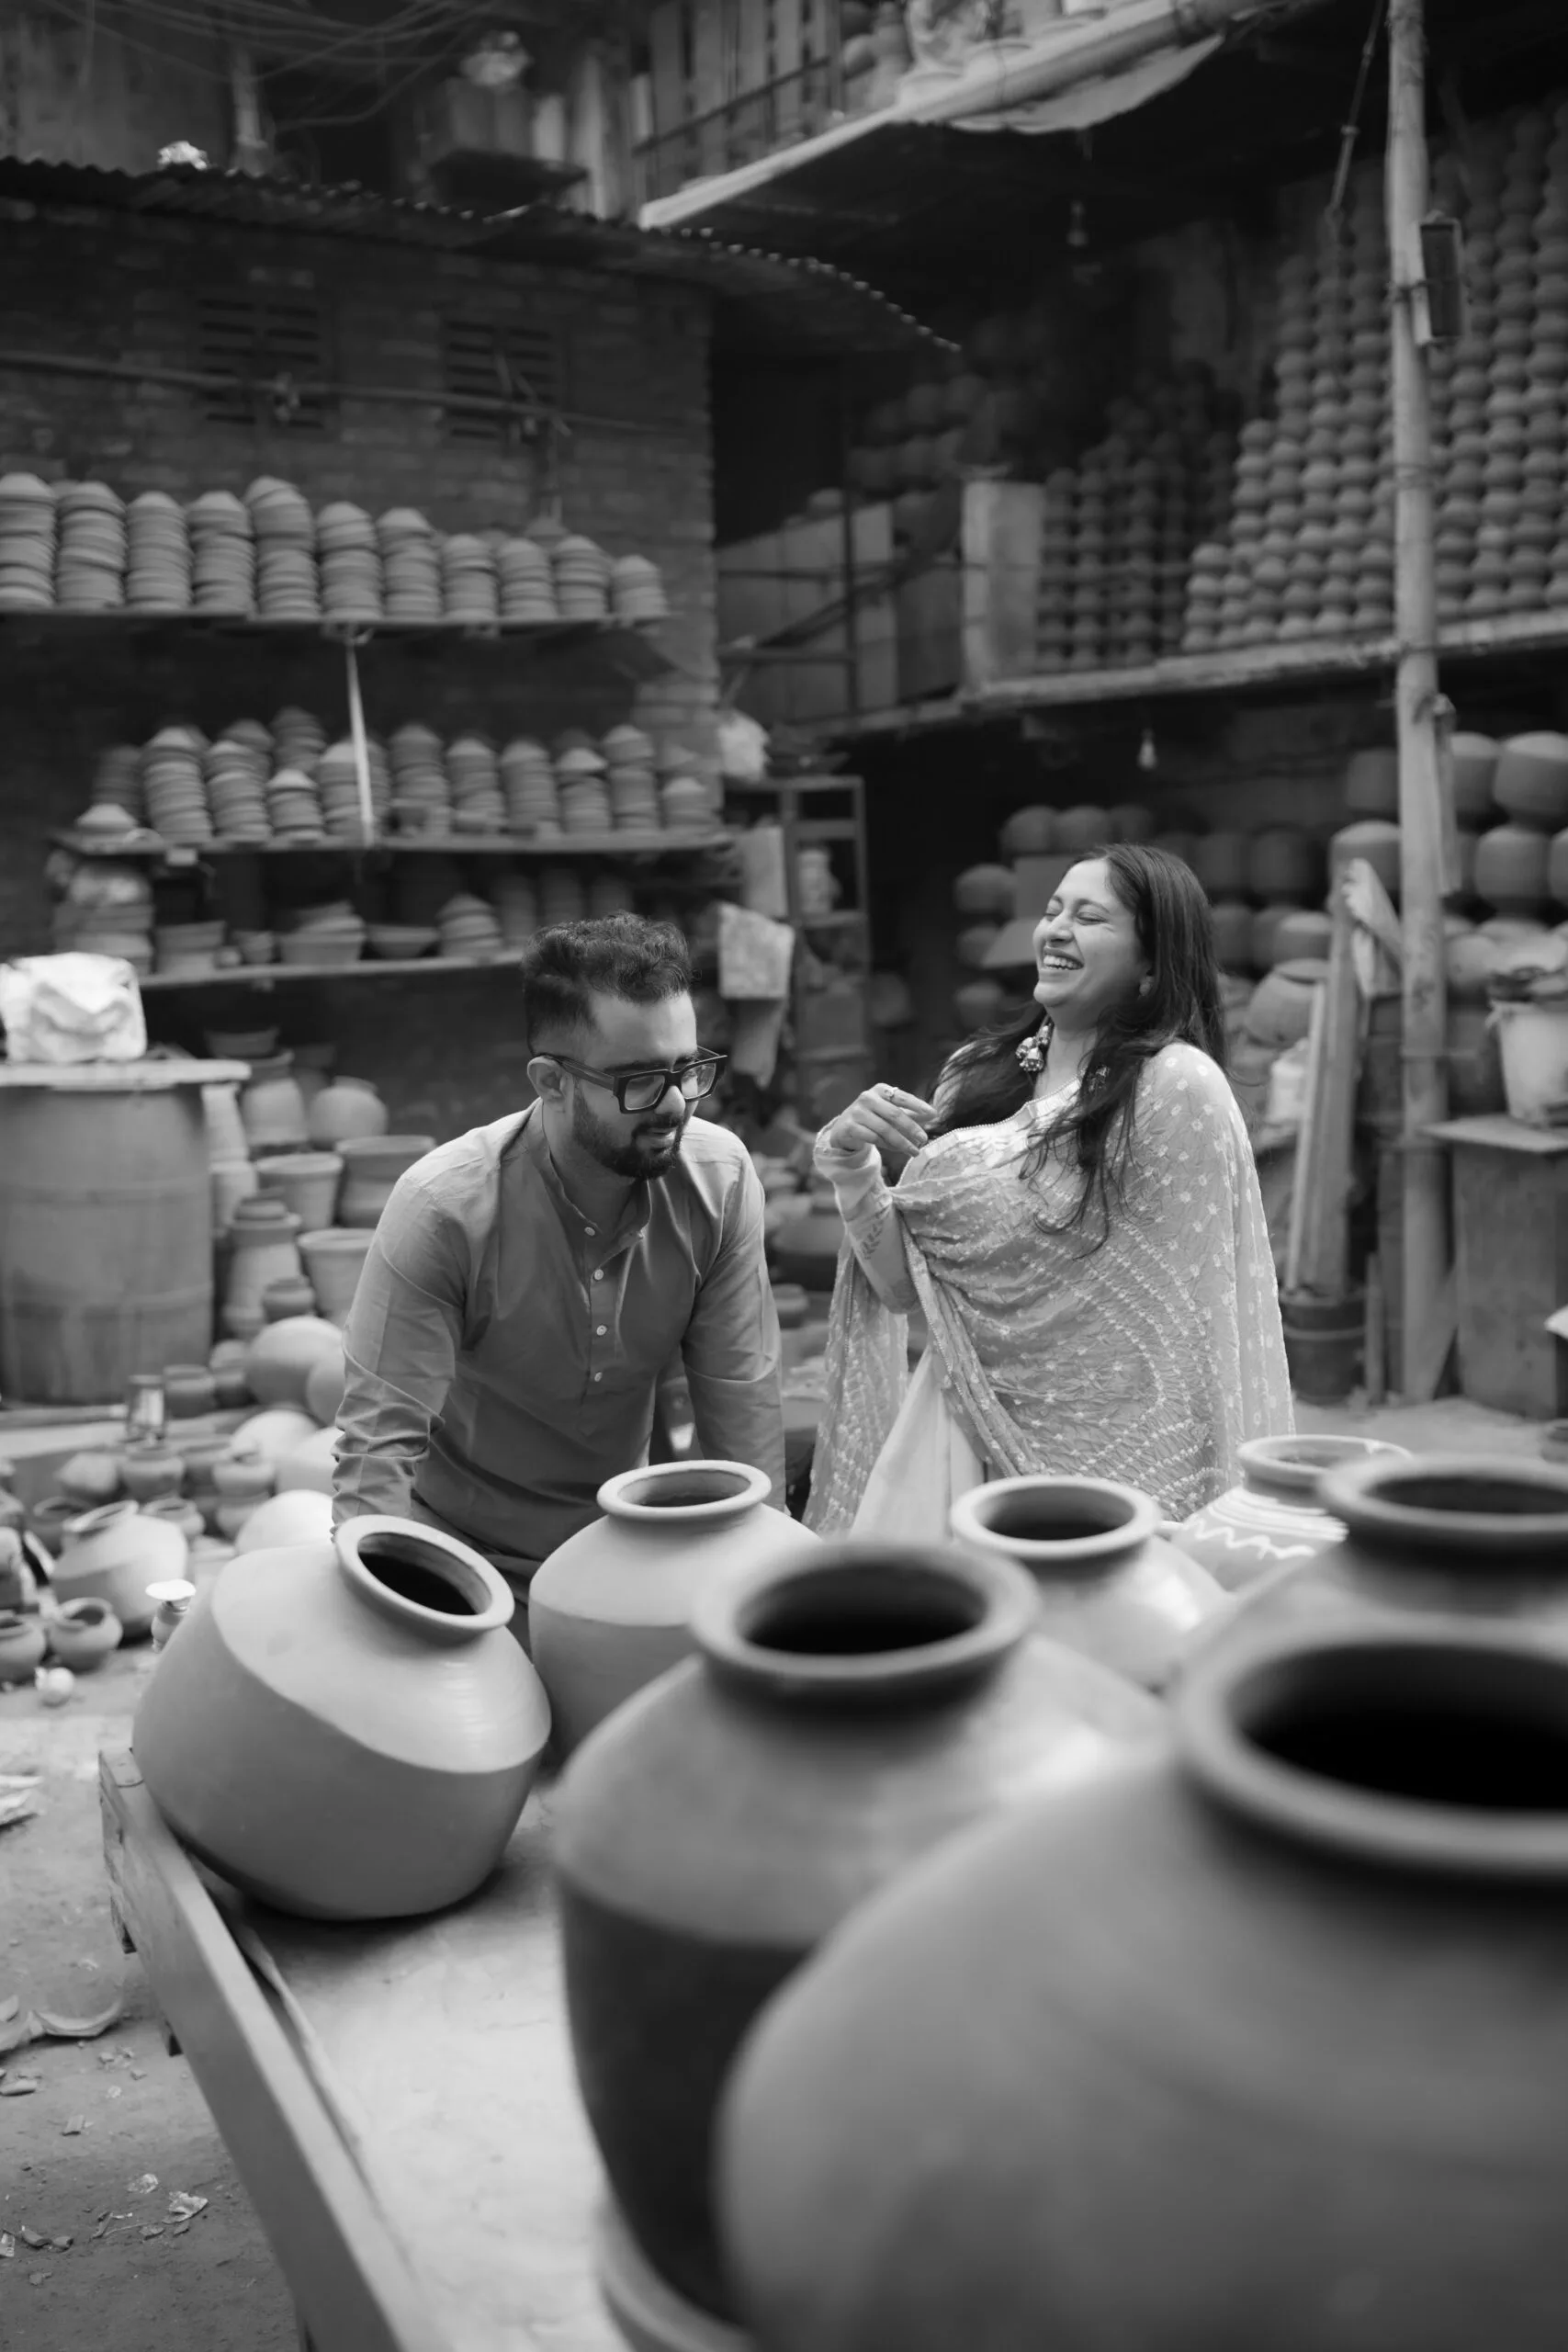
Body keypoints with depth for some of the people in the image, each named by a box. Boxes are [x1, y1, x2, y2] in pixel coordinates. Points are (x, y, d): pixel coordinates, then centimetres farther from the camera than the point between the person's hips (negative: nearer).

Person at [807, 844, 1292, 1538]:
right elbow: (900, 1286, 7)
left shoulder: (1177, 1085, -12)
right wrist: (850, 1164, -9)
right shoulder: (976, 1074, 5)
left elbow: (1194, 1322, -9)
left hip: (1100, 1453, -5)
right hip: (956, 1435, 5)